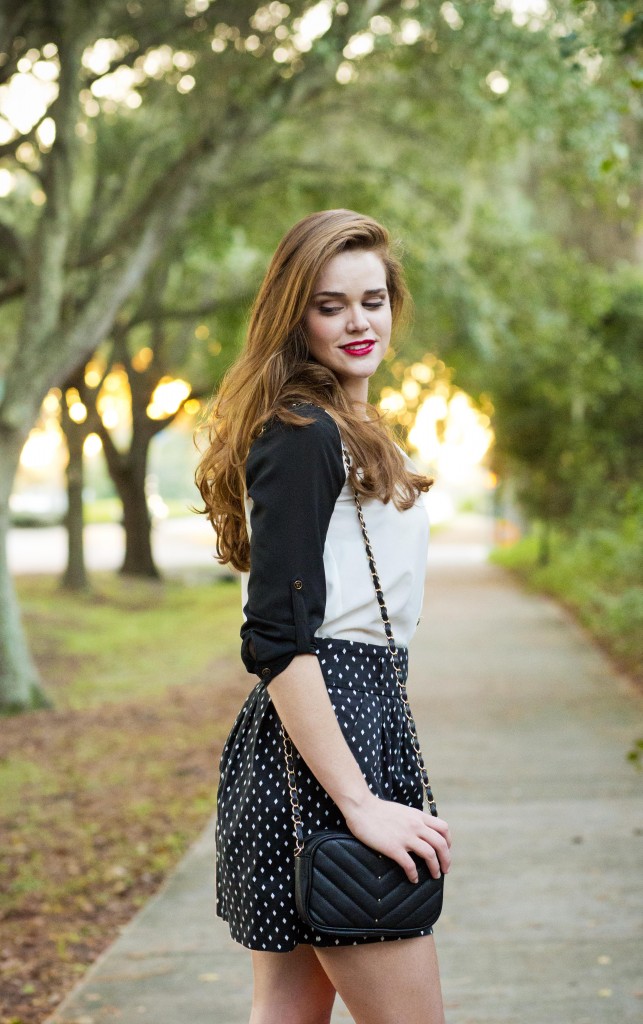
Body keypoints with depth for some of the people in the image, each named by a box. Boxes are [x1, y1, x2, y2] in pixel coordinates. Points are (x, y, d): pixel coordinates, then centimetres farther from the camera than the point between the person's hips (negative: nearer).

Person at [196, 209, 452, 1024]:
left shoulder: (343, 429, 19)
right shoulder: (302, 436, -12)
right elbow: (277, 639, -19)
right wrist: (360, 803, -22)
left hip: (355, 711, 10)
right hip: (323, 735, -10)